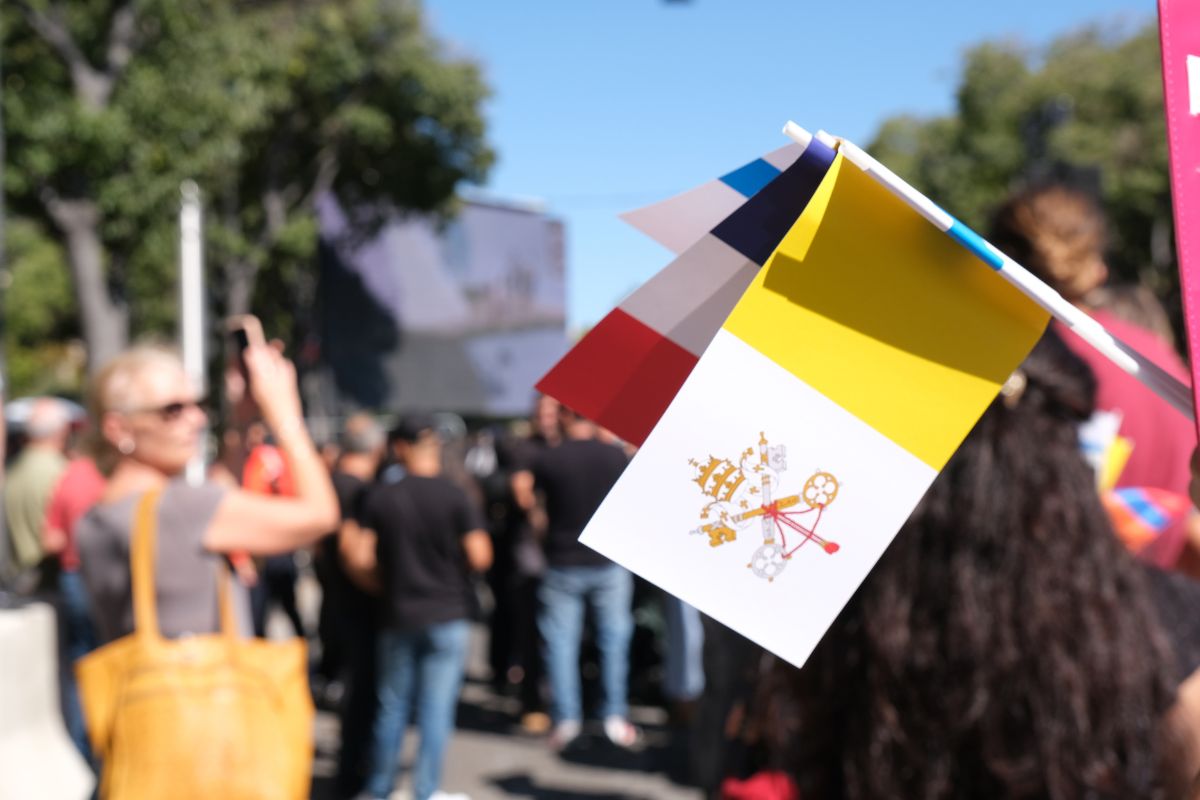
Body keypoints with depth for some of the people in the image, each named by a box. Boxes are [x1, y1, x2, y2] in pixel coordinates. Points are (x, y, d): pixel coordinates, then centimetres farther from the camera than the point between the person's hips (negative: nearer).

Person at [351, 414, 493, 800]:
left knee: (392, 706, 14)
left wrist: (387, 569, 11)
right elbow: (480, 557, -13)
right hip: (447, 614, -2)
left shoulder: (379, 497, -4)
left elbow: (358, 557, -8)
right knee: (437, 708, 4)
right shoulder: (455, 497, -9)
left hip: (397, 614, 2)